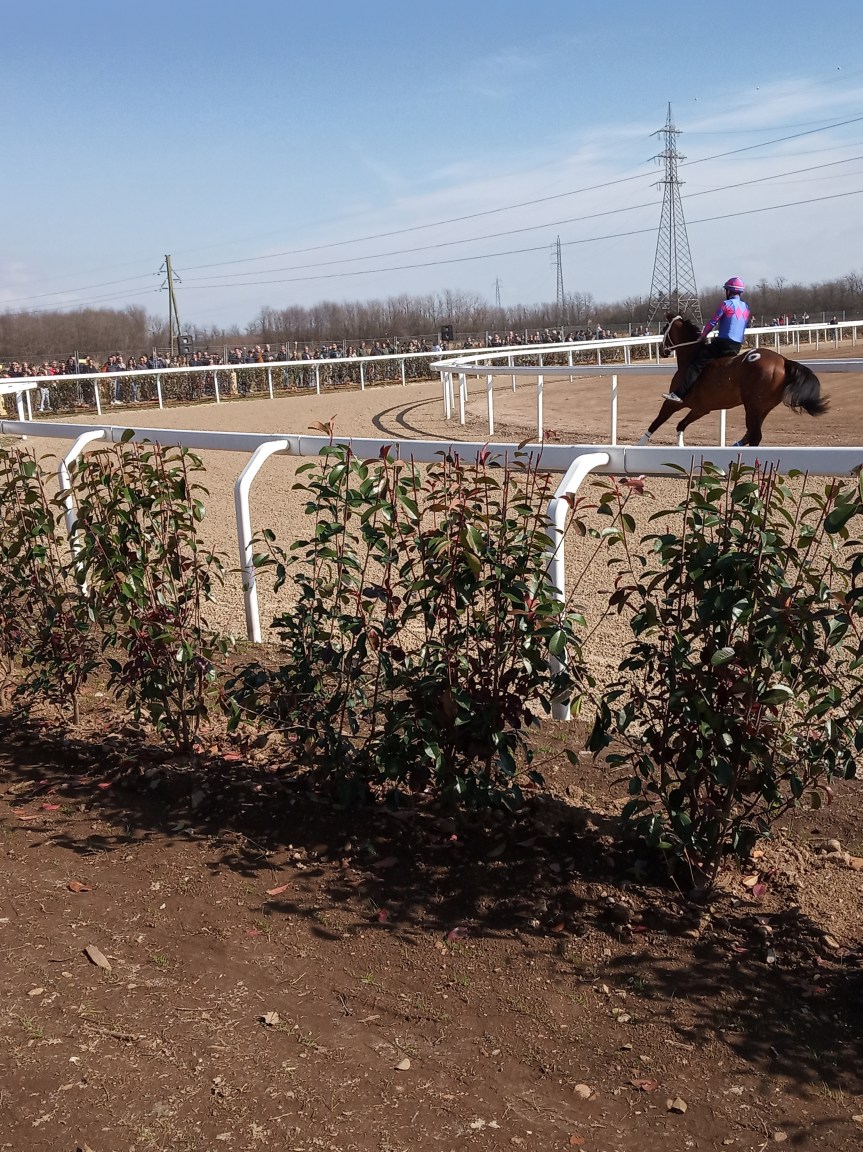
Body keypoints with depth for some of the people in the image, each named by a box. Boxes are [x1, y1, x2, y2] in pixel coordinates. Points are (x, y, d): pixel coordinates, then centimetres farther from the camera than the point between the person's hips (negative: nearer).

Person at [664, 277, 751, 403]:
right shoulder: (746, 307, 15)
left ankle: (679, 394, -23)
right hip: (738, 346, 8)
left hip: (723, 344, -8)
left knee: (696, 363, -11)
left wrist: (702, 336, 14)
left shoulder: (726, 304, -5)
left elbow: (712, 322, -1)